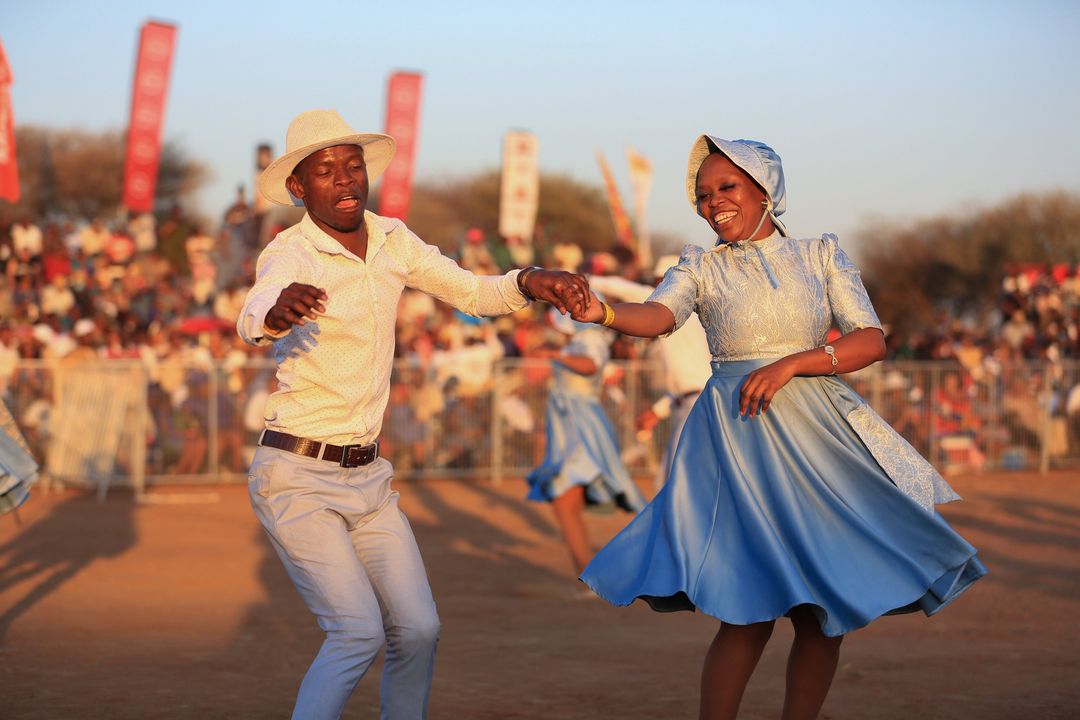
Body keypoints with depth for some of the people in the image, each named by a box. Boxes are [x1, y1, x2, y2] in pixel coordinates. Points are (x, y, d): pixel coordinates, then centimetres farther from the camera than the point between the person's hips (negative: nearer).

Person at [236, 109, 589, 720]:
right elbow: (252, 319, -38)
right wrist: (277, 311, -63)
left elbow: (473, 293, 9)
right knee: (359, 632, -18)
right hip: (297, 478, -6)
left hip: (367, 476, 6)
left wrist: (530, 281, -13)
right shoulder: (290, 253, -17)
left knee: (419, 628, 0)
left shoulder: (392, 239, 4)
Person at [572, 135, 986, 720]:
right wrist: (602, 313, -36)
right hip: (738, 437, -2)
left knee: (824, 614, 0)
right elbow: (657, 316, -14)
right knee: (749, 613, -11)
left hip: (817, 434, 2)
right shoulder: (702, 269, 7)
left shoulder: (820, 257, 9)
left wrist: (790, 364, -14)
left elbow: (872, 341, 0)